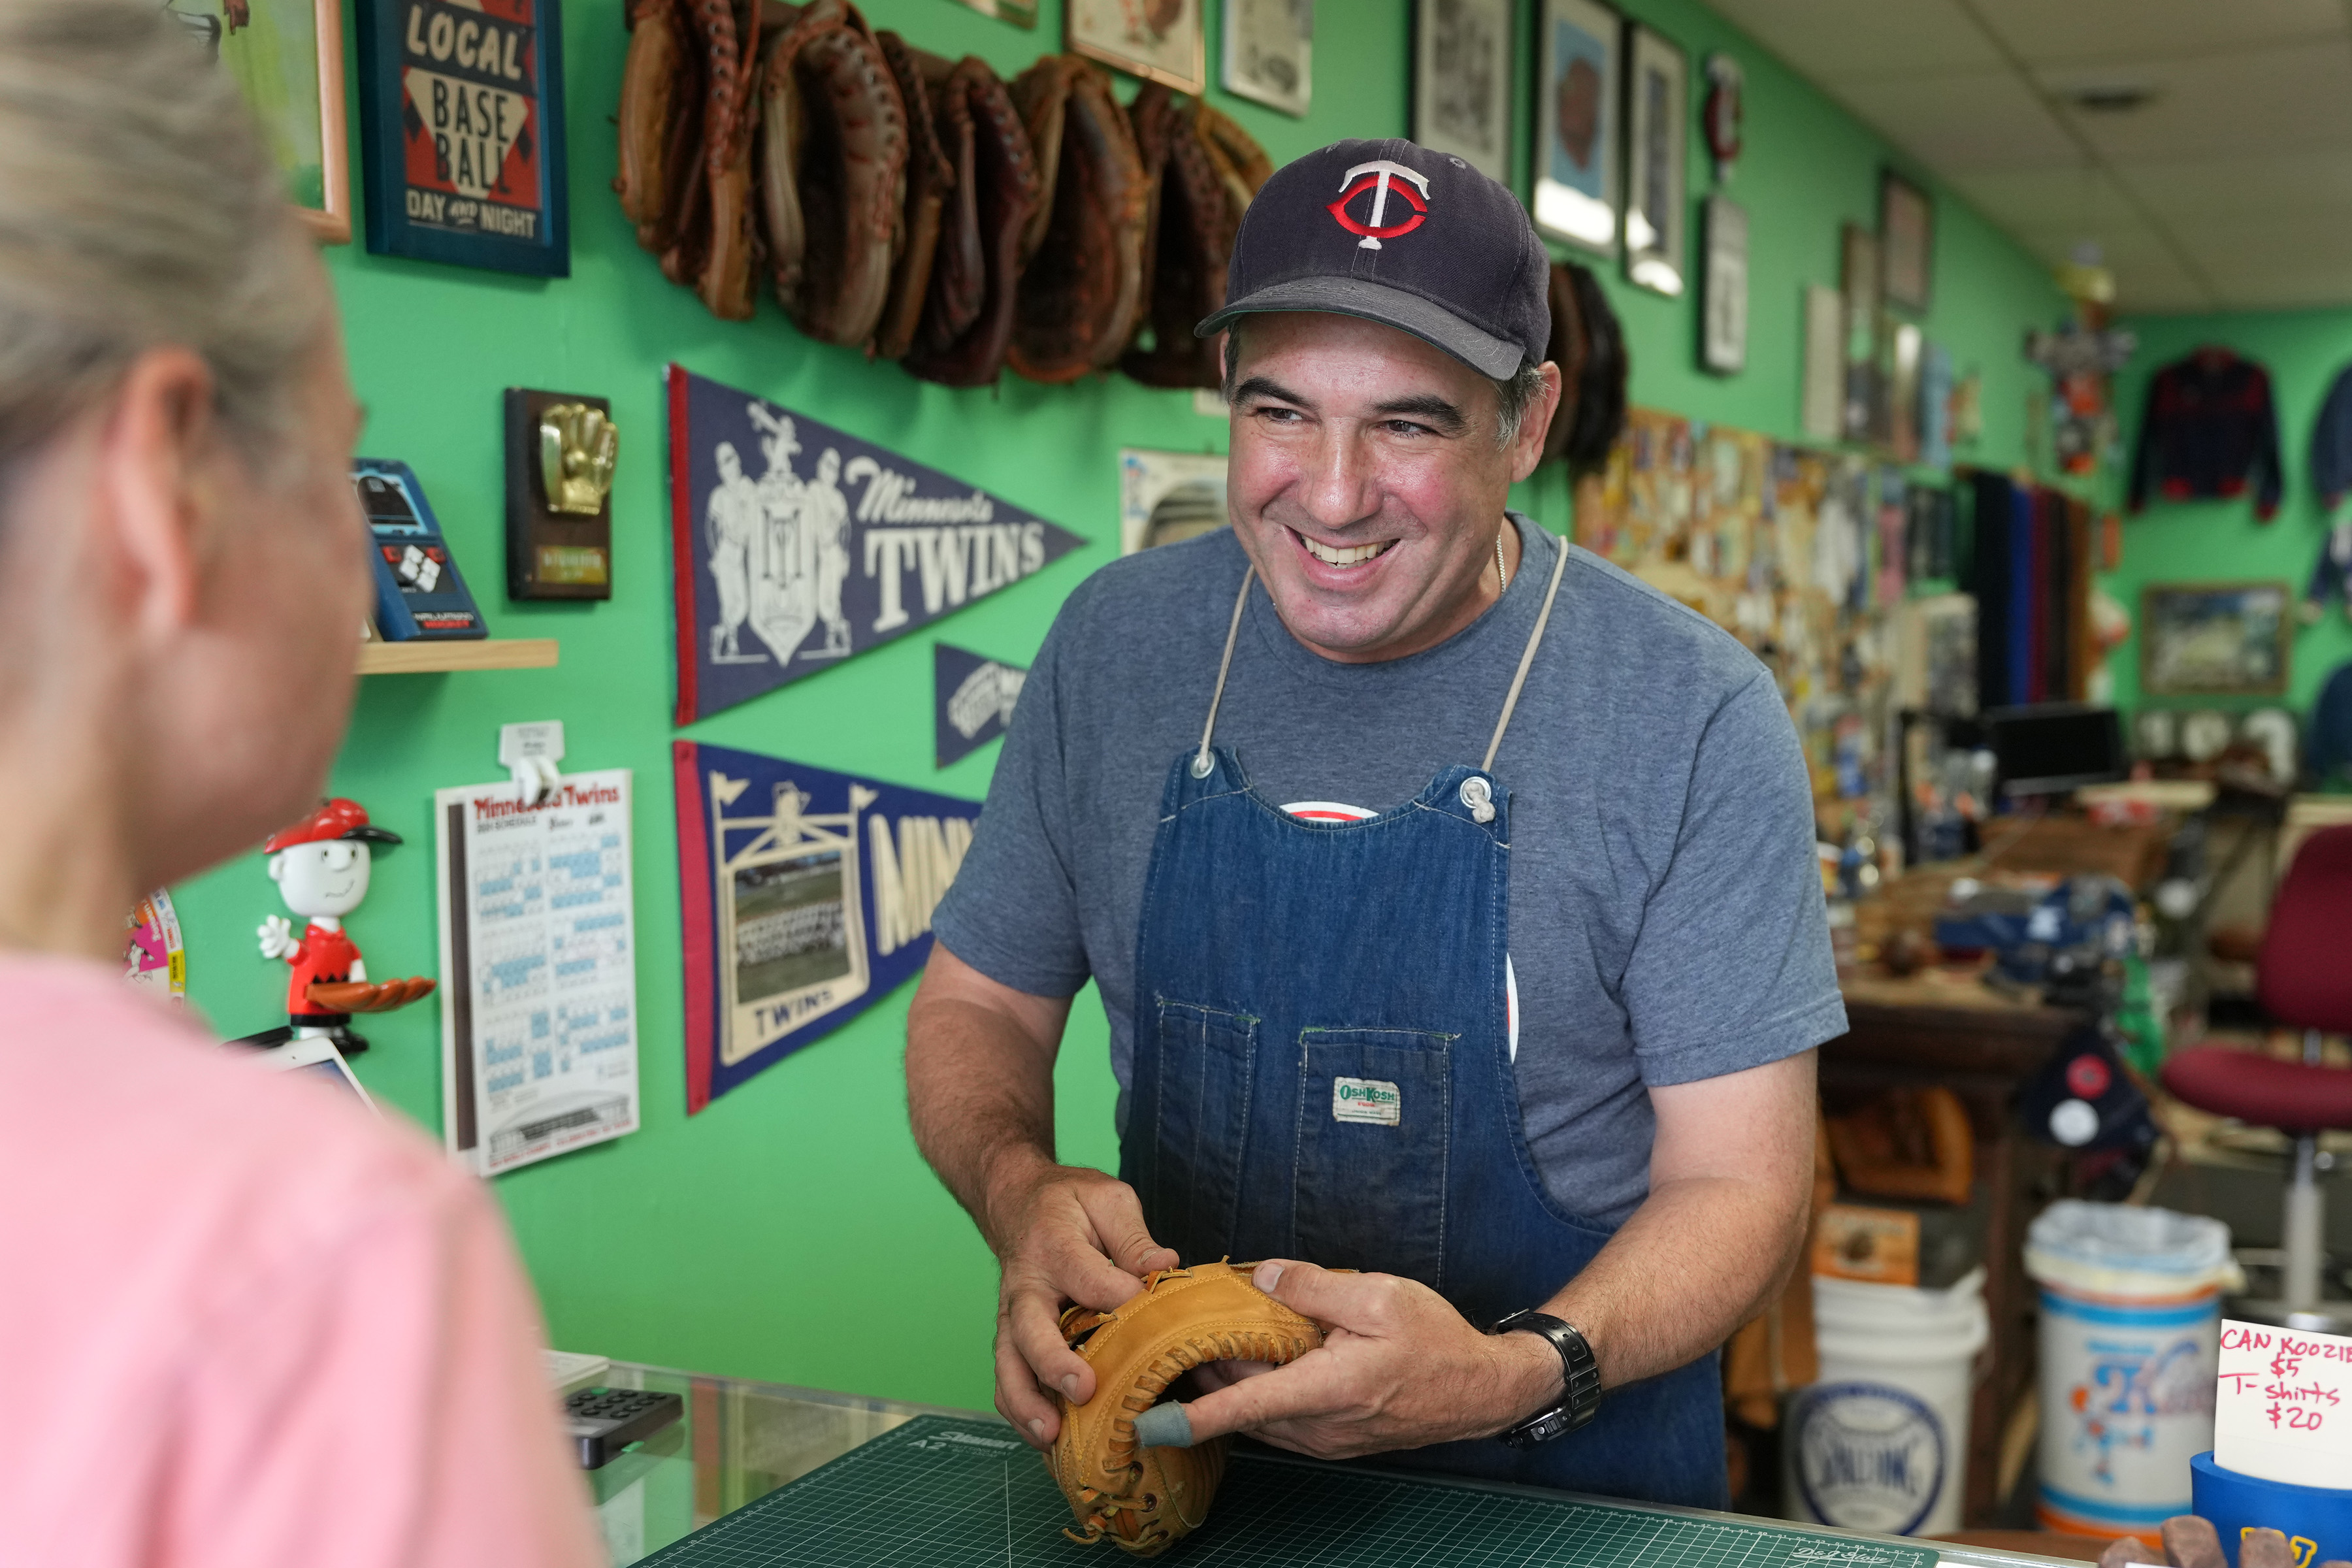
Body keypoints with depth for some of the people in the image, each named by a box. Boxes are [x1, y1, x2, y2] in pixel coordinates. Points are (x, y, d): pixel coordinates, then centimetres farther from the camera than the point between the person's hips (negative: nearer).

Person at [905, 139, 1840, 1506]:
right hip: (1171, 1446, 2)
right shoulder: (1117, 641, -2)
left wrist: (1519, 1373, -26)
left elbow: (1737, 1182, -9)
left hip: (1573, 1480, -1)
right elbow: (979, 1006, 7)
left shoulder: (1698, 716, -12)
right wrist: (1022, 1194, -13)